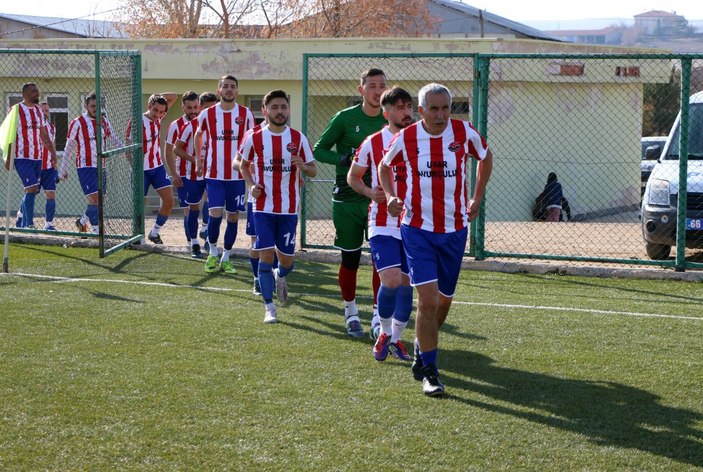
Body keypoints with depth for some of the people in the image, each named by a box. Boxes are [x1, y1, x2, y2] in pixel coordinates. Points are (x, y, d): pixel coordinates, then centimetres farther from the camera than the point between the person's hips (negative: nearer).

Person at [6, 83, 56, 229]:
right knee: (32, 188, -15)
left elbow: (43, 135, 20)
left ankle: (20, 222, 21)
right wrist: (8, 158, -11)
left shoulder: (39, 111, 15)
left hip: (37, 158, 7)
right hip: (22, 157, -7)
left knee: (32, 191, 9)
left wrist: (52, 152, 14)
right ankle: (29, 224, -11)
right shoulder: (16, 110, -6)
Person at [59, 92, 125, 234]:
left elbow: (114, 140, 17)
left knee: (98, 200, 8)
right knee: (94, 198, -15)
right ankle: (97, 230, -11)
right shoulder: (78, 123, -4)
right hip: (85, 167, -6)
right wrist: (63, 169, 2)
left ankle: (82, 221, 30)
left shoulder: (103, 121, 10)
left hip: (100, 167, 6)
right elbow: (69, 147, 1)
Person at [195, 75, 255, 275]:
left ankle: (226, 258, 17)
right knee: (215, 214, -11)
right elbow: (198, 135, 19)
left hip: (238, 175, 1)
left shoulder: (246, 114, 0)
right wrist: (198, 160, 13)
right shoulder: (207, 114, 1)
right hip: (214, 174, -1)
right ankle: (213, 254, 11)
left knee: (233, 216, 5)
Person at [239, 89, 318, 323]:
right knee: (266, 254, -9)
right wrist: (252, 185, -6)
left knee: (286, 258, 6)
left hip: (289, 208, 1)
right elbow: (244, 166, 13)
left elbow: (313, 171, 4)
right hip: (263, 207, -1)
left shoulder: (298, 138, 0)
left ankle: (280, 276, 43)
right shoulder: (254, 138, -1)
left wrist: (303, 166, -19)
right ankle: (269, 307, 0)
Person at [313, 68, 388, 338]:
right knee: (350, 260, 7)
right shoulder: (345, 118, -6)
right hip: (347, 201, -2)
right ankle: (351, 312, 26)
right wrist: (345, 159, -18)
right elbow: (319, 150, -2)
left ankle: (379, 317, 3)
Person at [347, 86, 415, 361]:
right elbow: (352, 176, 9)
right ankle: (384, 332, 9)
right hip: (383, 225, -3)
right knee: (391, 280, -16)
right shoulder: (372, 143, -1)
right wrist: (369, 192, -10)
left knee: (406, 284, 8)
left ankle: (395, 339, 25)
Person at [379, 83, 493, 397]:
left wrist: (476, 199, 11)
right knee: (428, 299, -14)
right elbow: (384, 166, 13)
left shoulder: (465, 133, -5)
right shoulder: (405, 138, -7)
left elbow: (485, 158, 16)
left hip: (455, 230, 3)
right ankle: (429, 372, -5)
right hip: (418, 229, -2)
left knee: (444, 300, 12)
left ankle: (421, 350, 39)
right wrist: (391, 197, -2)